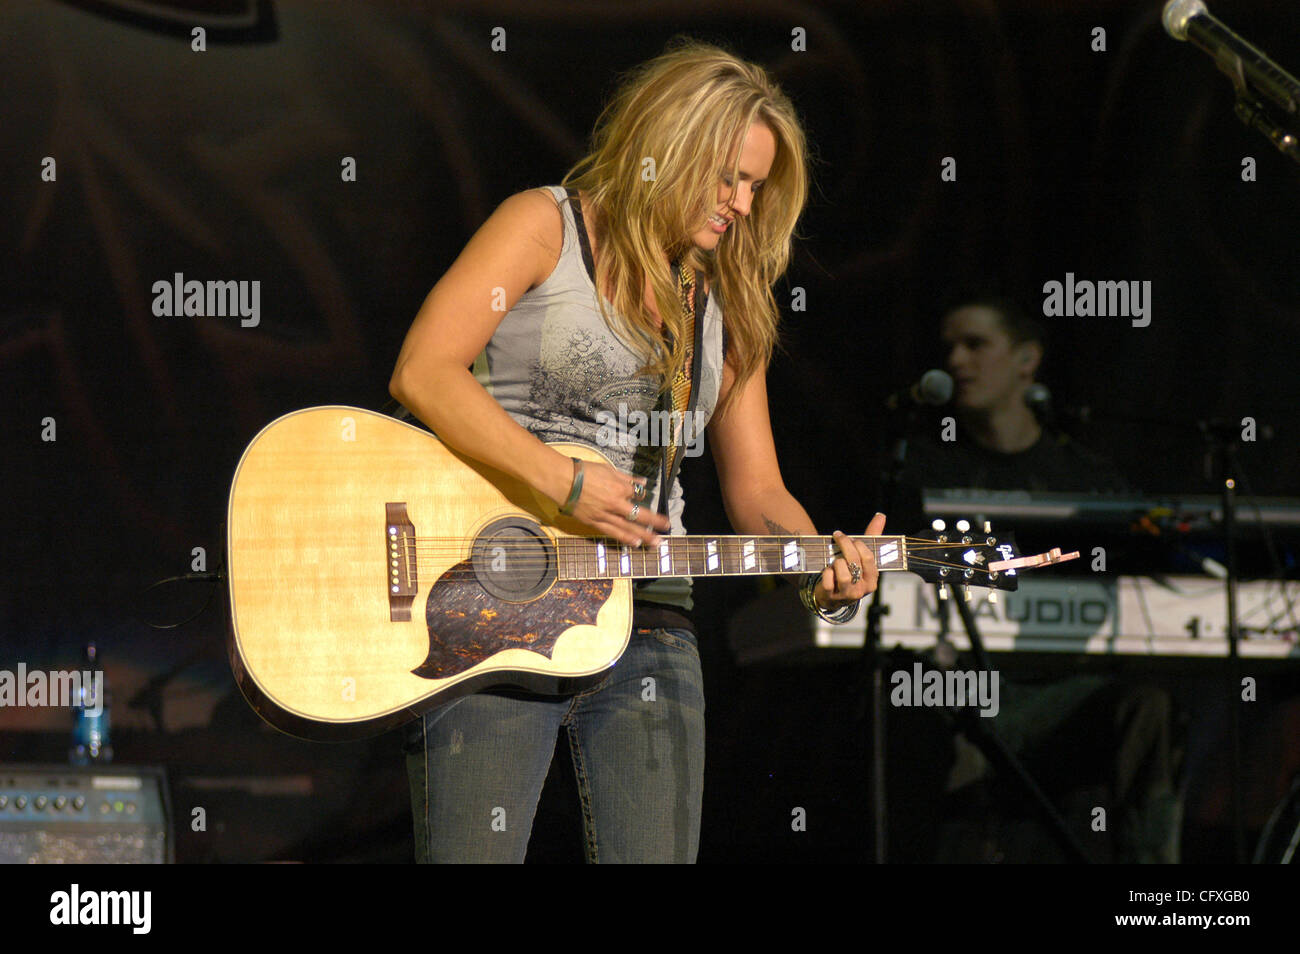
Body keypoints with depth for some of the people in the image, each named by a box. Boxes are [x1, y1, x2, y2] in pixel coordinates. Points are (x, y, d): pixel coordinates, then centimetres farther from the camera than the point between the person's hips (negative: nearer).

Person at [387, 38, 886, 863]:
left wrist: (821, 565, -3)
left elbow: (755, 488, 18)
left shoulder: (726, 305, 18)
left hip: (647, 625, 5)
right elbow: (422, 374, -11)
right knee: (475, 853, -10)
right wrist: (569, 484, -17)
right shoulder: (546, 226, 1)